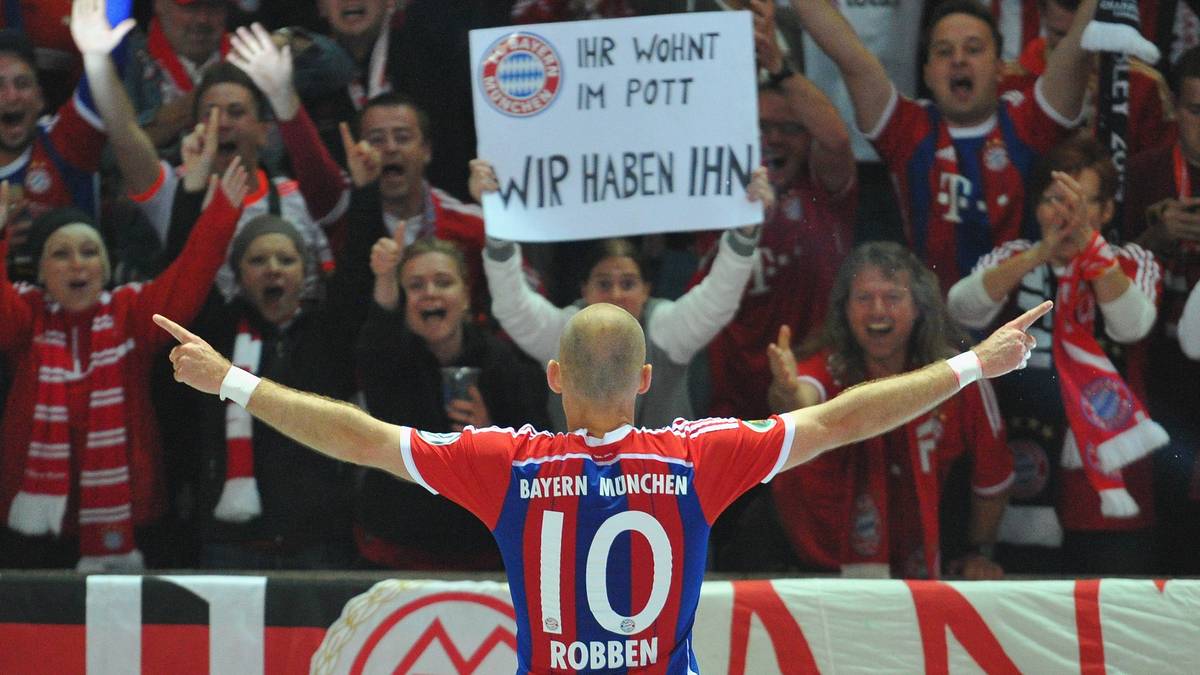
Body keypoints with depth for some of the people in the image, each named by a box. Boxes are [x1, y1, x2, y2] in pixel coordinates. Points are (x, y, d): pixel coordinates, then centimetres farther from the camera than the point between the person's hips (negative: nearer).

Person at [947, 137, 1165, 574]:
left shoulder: (1132, 265, 6)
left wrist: (1088, 241, -26)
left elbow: (1131, 325, -16)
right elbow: (962, 309, -12)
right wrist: (1040, 254, -24)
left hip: (1108, 472, -1)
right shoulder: (1012, 260, 8)